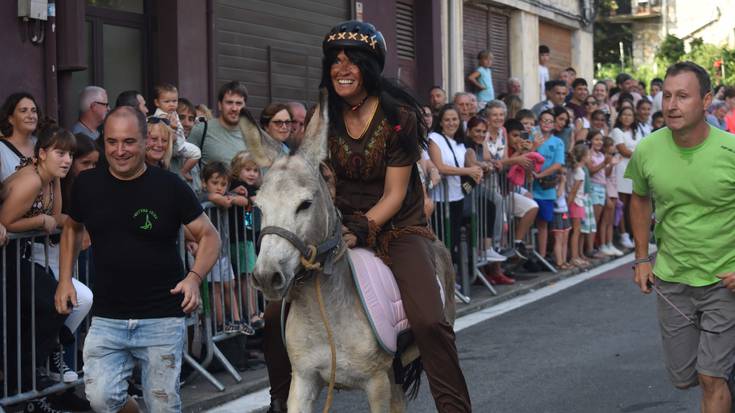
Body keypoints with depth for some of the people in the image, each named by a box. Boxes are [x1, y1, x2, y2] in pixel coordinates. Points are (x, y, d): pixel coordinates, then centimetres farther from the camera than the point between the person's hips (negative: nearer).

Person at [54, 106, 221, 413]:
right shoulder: (87, 184, 1)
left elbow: (209, 236, -1)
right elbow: (72, 229, 20)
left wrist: (194, 277, -19)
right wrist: (64, 279, 8)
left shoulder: (170, 187, -8)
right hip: (106, 319, 2)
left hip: (162, 319, -2)